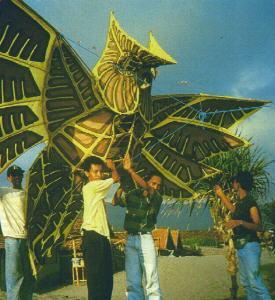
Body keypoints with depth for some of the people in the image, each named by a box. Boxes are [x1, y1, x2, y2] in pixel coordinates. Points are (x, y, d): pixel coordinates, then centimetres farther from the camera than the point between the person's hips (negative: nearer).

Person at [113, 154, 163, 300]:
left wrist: (130, 170, -28)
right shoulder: (133, 194, 9)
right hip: (130, 239, 3)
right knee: (132, 281, 5)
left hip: (145, 239, -3)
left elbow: (146, 189, -20)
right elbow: (115, 202, 15)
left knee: (151, 279, -7)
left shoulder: (157, 198, -1)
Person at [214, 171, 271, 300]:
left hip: (250, 246, -9)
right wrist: (221, 194, 37)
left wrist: (240, 222, -33)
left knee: (255, 282, -13)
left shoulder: (250, 202, -13)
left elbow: (258, 227, -19)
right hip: (241, 247, 9)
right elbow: (233, 209, 37)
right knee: (246, 283, 11)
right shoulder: (240, 202, 13)